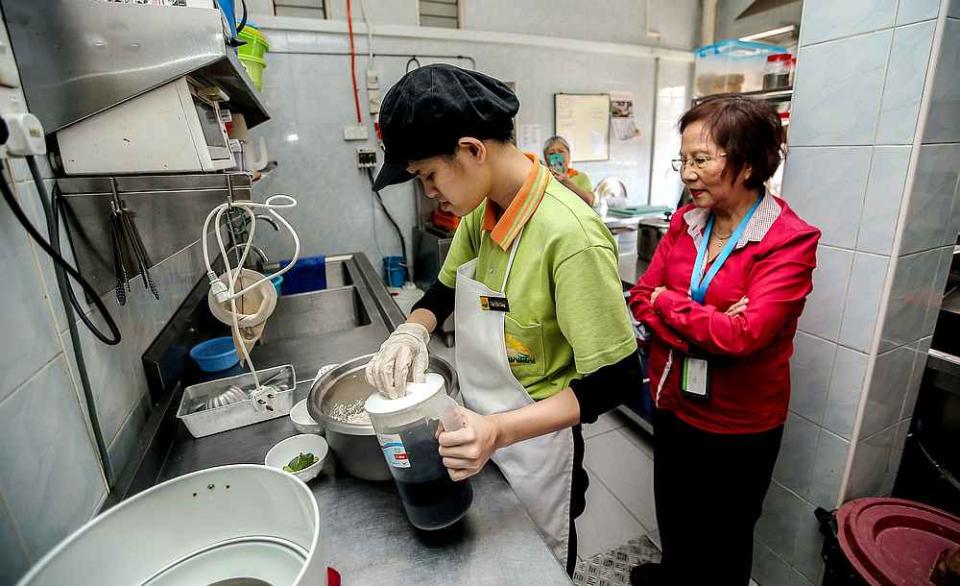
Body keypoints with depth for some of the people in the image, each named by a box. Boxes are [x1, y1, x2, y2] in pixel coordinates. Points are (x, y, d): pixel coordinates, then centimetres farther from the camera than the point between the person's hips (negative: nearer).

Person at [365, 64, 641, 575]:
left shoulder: (571, 235, -30)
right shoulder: (481, 206, -7)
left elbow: (616, 377, -25)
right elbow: (446, 289, 7)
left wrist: (502, 431, -34)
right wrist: (413, 330, -14)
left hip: (532, 443, -6)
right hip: (478, 429, 7)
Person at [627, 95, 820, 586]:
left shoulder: (790, 241, -19)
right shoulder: (685, 222, -2)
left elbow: (744, 334, -28)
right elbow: (641, 298, -6)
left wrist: (667, 302, -16)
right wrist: (708, 330, -21)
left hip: (738, 423, -5)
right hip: (672, 404, 6)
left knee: (724, 541, 20)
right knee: (672, 516, 28)